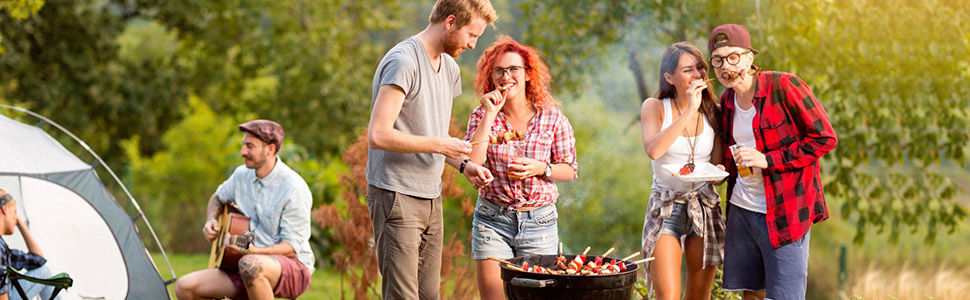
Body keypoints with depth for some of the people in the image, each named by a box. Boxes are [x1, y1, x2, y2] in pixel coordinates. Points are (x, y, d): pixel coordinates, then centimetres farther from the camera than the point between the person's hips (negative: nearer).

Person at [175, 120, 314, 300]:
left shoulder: (294, 189, -17)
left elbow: (292, 247, -18)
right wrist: (210, 221, 6)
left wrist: (253, 251, -33)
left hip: (294, 267, -7)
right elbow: (218, 198, 28)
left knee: (250, 265, -42)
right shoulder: (242, 175, 6)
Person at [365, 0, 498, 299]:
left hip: (431, 197, 9)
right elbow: (378, 135, -23)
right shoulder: (402, 62, -15)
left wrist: (464, 164, 8)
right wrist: (439, 145, -17)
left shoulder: (449, 68, 15)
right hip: (396, 196, -9)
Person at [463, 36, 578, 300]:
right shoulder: (482, 116, -1)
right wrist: (490, 115, -15)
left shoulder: (552, 118, -1)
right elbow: (471, 164, -15)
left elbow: (570, 169, 6)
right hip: (492, 220, 0)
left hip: (539, 221, 0)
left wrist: (541, 169, -15)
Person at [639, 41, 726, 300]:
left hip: (704, 208, 3)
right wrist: (689, 111, -23)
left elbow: (718, 164, 9)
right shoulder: (655, 107, -4)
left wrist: (718, 171, -16)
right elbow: (653, 150, -23)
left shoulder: (712, 113, 3)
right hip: (665, 208, -3)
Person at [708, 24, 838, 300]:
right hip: (741, 209, 7)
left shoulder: (784, 87, -12)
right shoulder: (727, 100, 10)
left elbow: (824, 138, -15)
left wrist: (768, 160, -19)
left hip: (783, 214, -7)